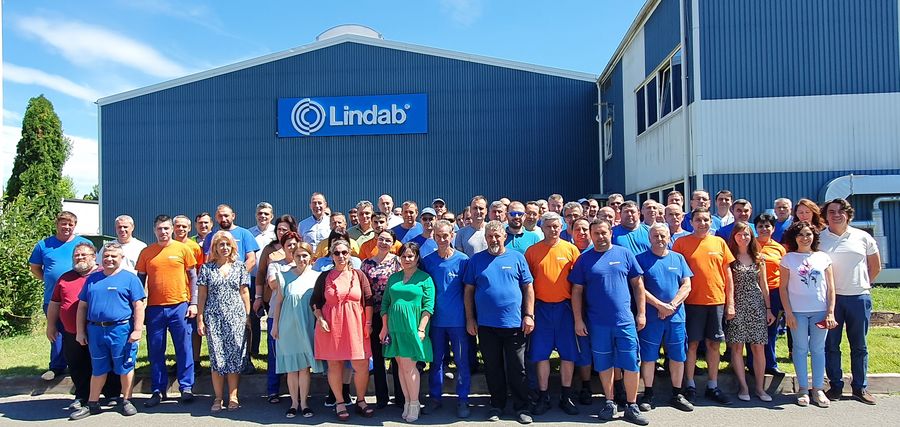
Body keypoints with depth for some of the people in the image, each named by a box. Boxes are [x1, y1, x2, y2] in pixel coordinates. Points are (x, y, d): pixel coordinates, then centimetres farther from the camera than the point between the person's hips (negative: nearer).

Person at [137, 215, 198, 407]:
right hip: (154, 307, 2)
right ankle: (158, 390, 19)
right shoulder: (146, 252, 6)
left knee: (184, 348, 3)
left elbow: (193, 277, 4)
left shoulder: (183, 249, 1)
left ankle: (186, 388, 13)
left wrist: (193, 303, -2)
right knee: (155, 351, 8)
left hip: (179, 306, -2)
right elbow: (140, 279, 11)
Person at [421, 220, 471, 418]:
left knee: (462, 361, 5)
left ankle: (463, 400, 17)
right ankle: (434, 398, 26)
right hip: (436, 318, 2)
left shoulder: (462, 260, -5)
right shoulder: (427, 260, 1)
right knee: (435, 360, 12)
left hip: (458, 319, -2)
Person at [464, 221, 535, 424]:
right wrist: (470, 319, 2)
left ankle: (521, 407, 20)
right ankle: (497, 405, 26)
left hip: (514, 324, -1)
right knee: (493, 368, 11)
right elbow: (469, 291, 6)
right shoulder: (476, 260, 5)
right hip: (486, 325, 1)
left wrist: (529, 315, -4)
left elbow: (528, 288, 3)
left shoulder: (517, 258, 3)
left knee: (517, 369, 7)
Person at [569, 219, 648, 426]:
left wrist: (641, 313, 2)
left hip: (625, 320, 0)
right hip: (598, 323, 0)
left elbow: (638, 284, 6)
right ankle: (609, 403, 25)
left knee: (631, 364, 1)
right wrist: (578, 320, -1)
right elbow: (577, 291, 3)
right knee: (604, 364, 10)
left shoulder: (625, 254, 3)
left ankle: (632, 406, 15)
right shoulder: (584, 259, 2)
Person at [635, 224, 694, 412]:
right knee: (648, 356, 3)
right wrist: (660, 305, -14)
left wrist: (672, 305, -10)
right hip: (651, 316, -3)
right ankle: (648, 394, 15)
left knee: (678, 357, 8)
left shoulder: (678, 258, 9)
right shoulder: (641, 259, 0)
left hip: (676, 316, 3)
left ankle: (677, 395, 22)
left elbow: (686, 286, 4)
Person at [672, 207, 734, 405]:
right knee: (692, 343, 3)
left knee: (714, 344, 9)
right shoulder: (681, 242, -1)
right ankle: (690, 386, 14)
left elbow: (727, 273, 10)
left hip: (717, 301, 3)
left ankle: (713, 386, 20)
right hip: (692, 301, -3)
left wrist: (730, 303, 7)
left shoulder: (719, 242, 7)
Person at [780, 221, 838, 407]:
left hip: (820, 311, 1)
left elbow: (830, 288, 6)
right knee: (801, 349, 4)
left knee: (818, 349, 6)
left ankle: (818, 389, 14)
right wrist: (788, 313, -6)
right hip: (797, 311, -1)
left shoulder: (823, 257, 6)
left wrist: (831, 312, -1)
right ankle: (803, 389, 12)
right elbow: (783, 288, 1)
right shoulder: (788, 259, 2)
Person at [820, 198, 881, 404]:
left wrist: (863, 284, 9)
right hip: (830, 298, -1)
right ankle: (835, 386, 15)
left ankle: (860, 387, 19)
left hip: (859, 297, 1)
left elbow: (876, 266, 15)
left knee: (859, 346, 9)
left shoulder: (863, 237, 5)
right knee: (831, 345, 4)